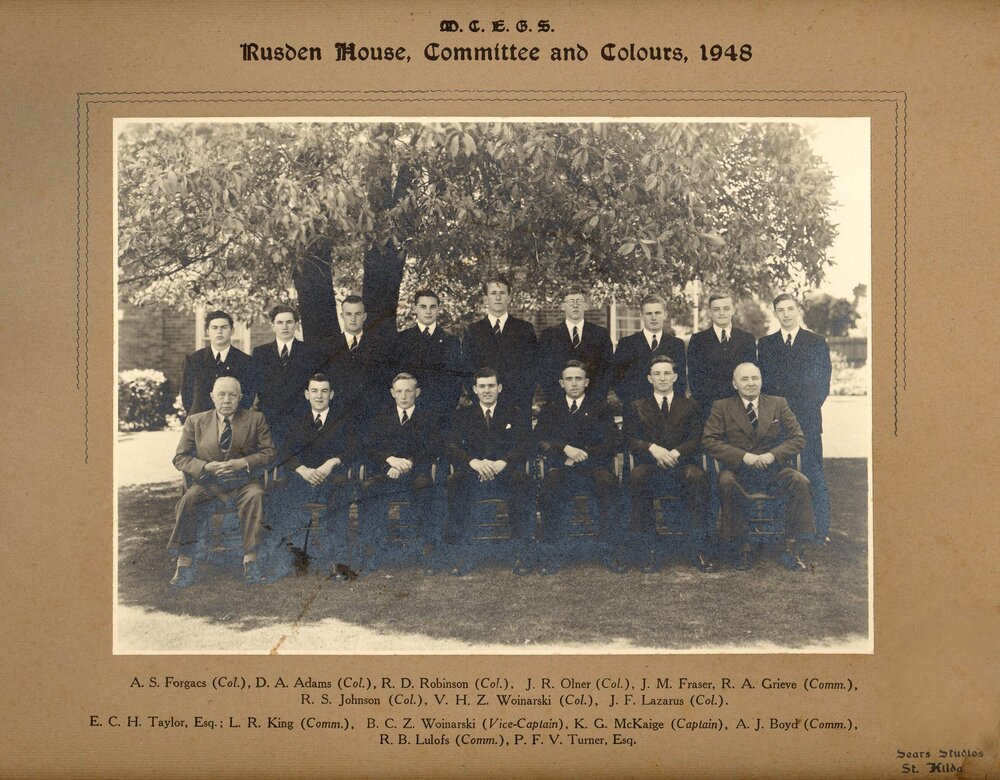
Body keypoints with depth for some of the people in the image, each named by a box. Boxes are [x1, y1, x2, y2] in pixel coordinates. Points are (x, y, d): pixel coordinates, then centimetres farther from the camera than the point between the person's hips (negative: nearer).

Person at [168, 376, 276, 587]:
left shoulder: (255, 419, 6)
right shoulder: (195, 421, 7)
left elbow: (269, 452, 3)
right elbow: (180, 458, 6)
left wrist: (243, 462, -15)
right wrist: (206, 466, -13)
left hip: (243, 480, -1)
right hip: (208, 481, 1)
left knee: (255, 495, -34)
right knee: (188, 498, -29)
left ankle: (250, 559, -29)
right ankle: (185, 563, -25)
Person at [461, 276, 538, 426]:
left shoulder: (524, 328, 9)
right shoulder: (473, 331, 10)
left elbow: (533, 368, 5)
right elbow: (468, 370, 6)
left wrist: (523, 401, -7)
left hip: (518, 407, 0)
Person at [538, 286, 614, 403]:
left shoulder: (601, 333, 10)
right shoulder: (549, 335, 8)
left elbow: (607, 369, 6)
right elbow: (544, 370, 2)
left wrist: (597, 397, -7)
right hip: (559, 402, 0)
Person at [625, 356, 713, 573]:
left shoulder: (689, 406, 19)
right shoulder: (638, 406, 18)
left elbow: (696, 439, 6)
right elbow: (630, 438, 5)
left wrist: (676, 453, -13)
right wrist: (652, 448, -15)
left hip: (681, 464, 0)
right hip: (650, 465, 0)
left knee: (697, 476, -35)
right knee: (637, 476, -35)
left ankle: (699, 550, -33)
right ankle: (649, 547, -31)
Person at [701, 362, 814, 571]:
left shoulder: (778, 404, 11)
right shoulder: (722, 407, 5)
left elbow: (798, 438, 6)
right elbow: (708, 440, -6)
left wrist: (772, 455, -12)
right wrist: (743, 456, -17)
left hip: (773, 471, 2)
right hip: (739, 472, -2)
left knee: (800, 481, -27)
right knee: (725, 482, -35)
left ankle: (790, 551, -17)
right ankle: (743, 548, -21)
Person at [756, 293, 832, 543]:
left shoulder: (817, 342, 9)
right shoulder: (765, 344, 14)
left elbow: (823, 382, 7)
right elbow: (762, 381, 11)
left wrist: (807, 409, -3)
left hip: (807, 420, -1)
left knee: (813, 475, -4)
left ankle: (821, 531, 0)